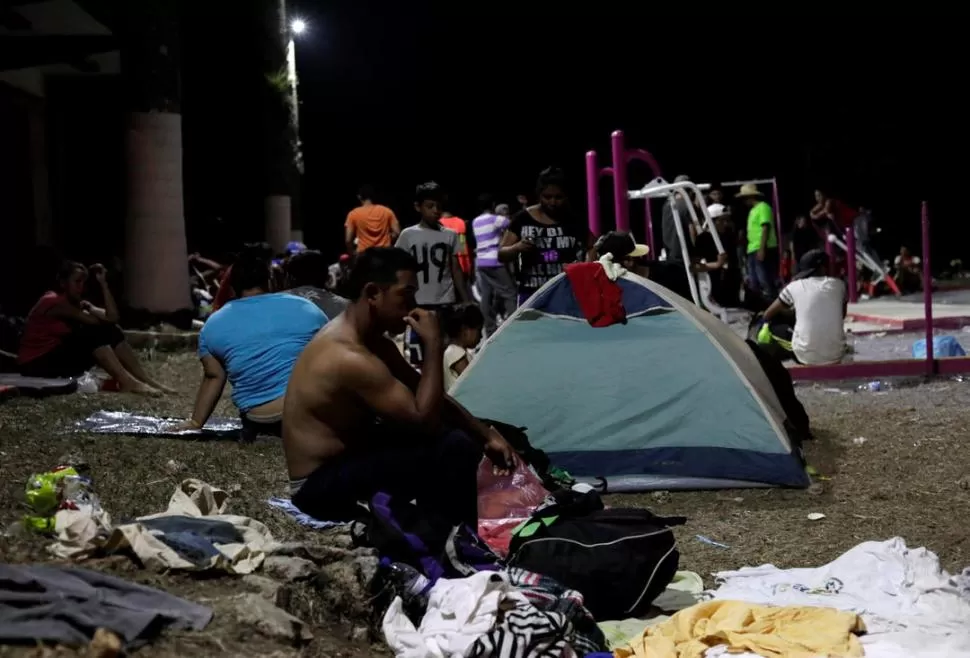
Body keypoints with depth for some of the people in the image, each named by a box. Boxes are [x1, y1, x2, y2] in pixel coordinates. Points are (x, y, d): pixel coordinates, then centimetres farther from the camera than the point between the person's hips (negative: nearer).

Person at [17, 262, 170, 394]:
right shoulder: (53, 302, -17)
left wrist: (103, 283, -7)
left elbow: (112, 317, -7)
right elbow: (95, 321, -21)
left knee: (110, 331, -8)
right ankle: (127, 382, -32)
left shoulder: (78, 304, 9)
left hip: (61, 357, 8)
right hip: (36, 365, -8)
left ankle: (146, 380, -16)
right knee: (93, 333, -26)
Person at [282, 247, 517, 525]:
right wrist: (434, 346, -21)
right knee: (454, 449, -23)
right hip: (321, 485, -10)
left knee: (457, 433, 9)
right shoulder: (349, 357, -27)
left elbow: (430, 400, 12)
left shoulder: (371, 340, 5)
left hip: (346, 458, 10)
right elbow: (424, 419, -26)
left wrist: (485, 434, 2)